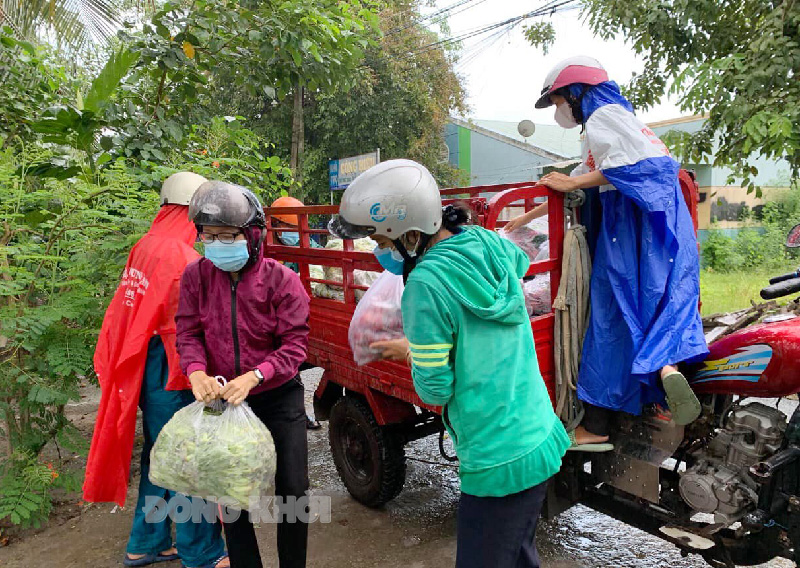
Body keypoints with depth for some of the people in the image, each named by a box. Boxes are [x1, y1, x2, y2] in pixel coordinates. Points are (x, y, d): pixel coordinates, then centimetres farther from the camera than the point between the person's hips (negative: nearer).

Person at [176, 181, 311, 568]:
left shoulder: (281, 280, -15)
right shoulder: (196, 275, -5)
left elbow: (295, 344, -17)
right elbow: (188, 333, -4)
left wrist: (253, 377, -31)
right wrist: (197, 372, -24)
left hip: (278, 397, -2)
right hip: (222, 401, 3)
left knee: (292, 491, 5)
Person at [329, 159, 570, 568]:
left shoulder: (426, 284, -23)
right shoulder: (491, 245, -3)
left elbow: (435, 392, -17)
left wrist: (409, 352, 3)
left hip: (501, 461, -7)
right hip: (542, 439, 8)